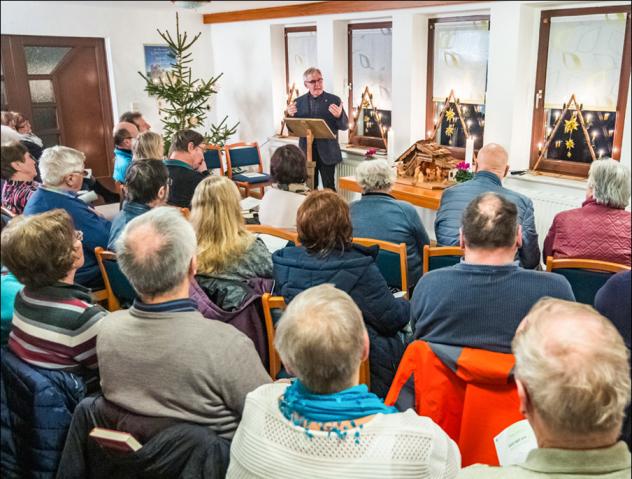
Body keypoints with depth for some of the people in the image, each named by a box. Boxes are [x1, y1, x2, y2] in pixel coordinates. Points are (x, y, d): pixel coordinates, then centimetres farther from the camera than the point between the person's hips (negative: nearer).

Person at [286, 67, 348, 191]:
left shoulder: (334, 100, -2)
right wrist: (289, 115, -14)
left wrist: (339, 115, -24)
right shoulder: (298, 102, 5)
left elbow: (345, 126, -2)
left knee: (329, 188, 0)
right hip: (306, 152, 3)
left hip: (327, 152, -2)